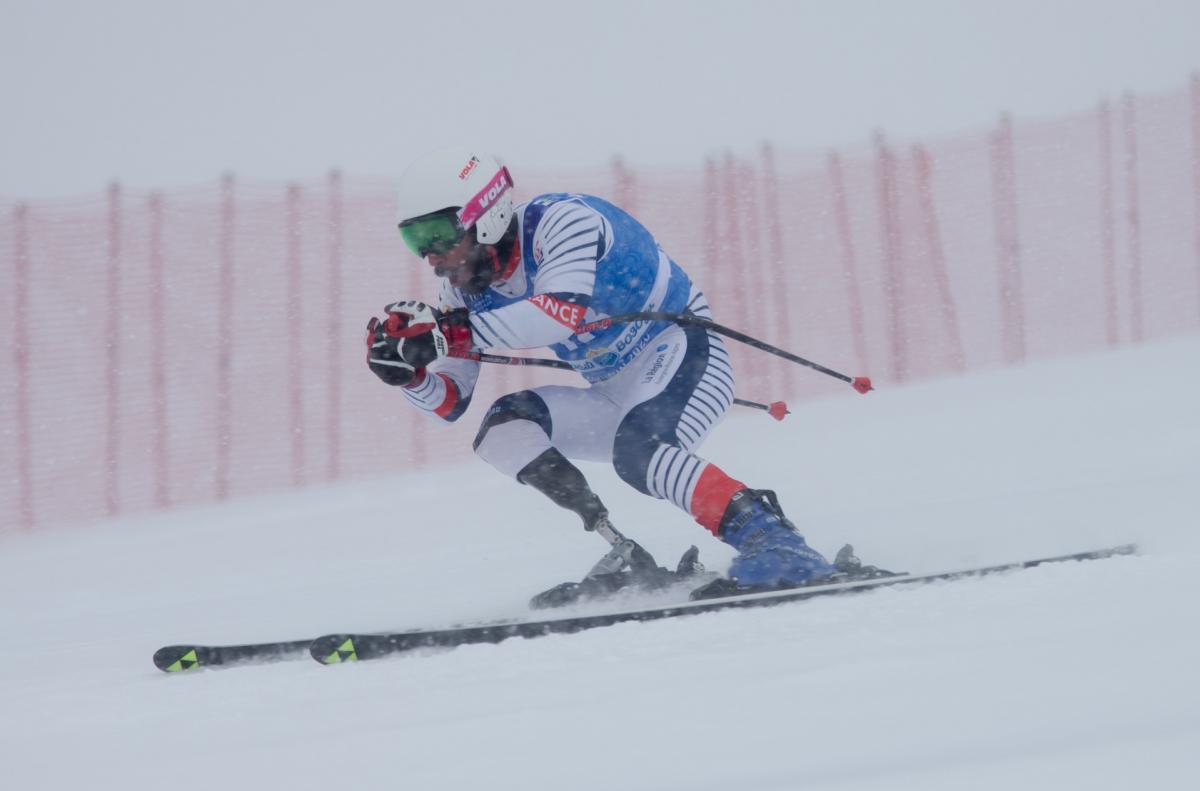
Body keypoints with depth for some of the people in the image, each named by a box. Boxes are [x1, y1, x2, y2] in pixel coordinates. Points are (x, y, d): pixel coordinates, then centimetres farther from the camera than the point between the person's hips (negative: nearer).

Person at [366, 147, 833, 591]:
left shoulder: (560, 222, -21)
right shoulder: (466, 289, 0)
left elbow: (564, 311, -40)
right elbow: (450, 403, 3)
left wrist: (451, 332, -43)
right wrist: (406, 371, -19)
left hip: (683, 356, -8)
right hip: (616, 398, 8)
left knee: (636, 452, -35)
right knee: (502, 431, -15)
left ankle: (773, 543, -32)